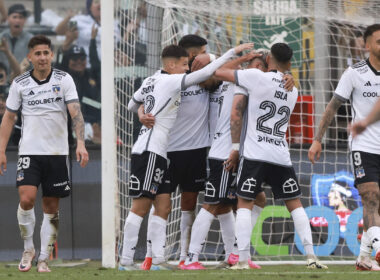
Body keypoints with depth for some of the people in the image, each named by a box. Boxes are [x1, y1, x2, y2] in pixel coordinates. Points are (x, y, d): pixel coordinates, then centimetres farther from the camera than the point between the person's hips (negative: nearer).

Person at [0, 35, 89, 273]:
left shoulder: (64, 80, -1)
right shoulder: (20, 84, 3)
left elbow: (76, 112, -9)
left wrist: (81, 143, -23)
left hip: (57, 152, 0)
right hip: (30, 152, 0)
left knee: (52, 208, 3)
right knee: (26, 199, -17)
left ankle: (44, 259, 12)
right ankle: (28, 249, 3)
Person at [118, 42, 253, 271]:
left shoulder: (151, 81, 15)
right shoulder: (170, 81, -10)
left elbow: (132, 105, 28)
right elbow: (207, 72, -14)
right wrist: (233, 52, -9)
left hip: (156, 152, 10)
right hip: (150, 151, -10)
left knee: (163, 206, 7)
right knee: (141, 206, -9)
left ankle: (159, 259, 3)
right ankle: (126, 260, -8)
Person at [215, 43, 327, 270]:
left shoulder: (256, 77, -4)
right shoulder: (293, 91, 14)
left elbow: (219, 72, 2)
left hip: (255, 155, -4)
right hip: (282, 157, 4)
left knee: (244, 204, 2)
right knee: (295, 204, 13)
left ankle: (243, 260, -8)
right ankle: (311, 256, 5)